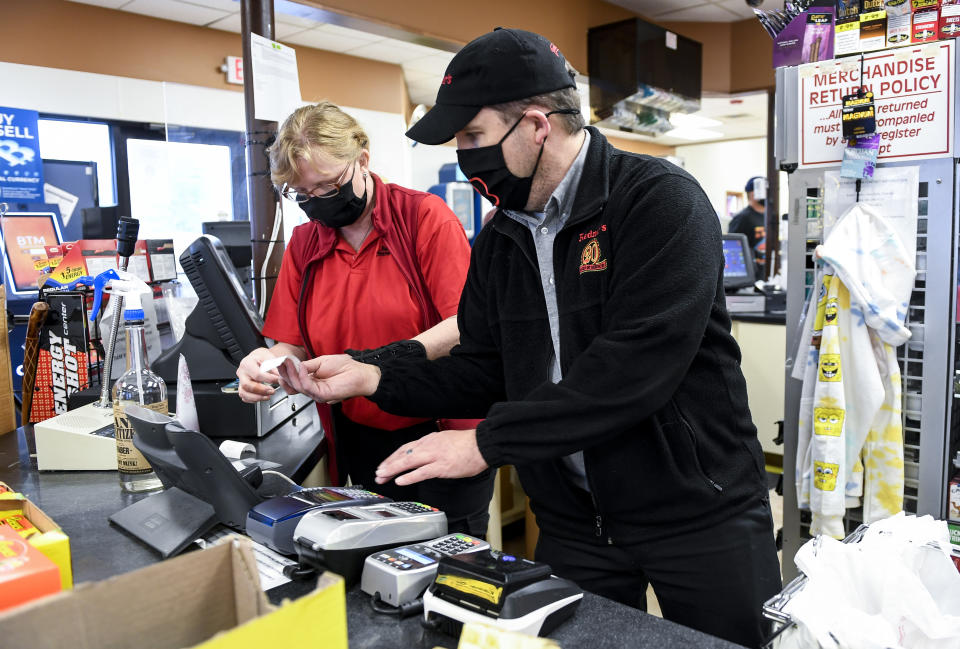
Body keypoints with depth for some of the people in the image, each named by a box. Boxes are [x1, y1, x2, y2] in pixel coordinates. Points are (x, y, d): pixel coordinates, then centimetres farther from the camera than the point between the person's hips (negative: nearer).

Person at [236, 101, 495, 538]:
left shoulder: (424, 215, -9)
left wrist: (382, 361, -29)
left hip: (444, 434, -3)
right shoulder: (303, 244, 6)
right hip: (363, 446, 4)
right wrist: (268, 364, -16)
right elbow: (294, 344, 6)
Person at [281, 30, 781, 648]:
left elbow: (635, 366, -28)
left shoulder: (661, 202, -17)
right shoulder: (500, 238, 5)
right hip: (574, 523, 5)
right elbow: (483, 368, 7)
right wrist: (373, 378, -5)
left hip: (700, 511, -5)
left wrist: (488, 441, -26)